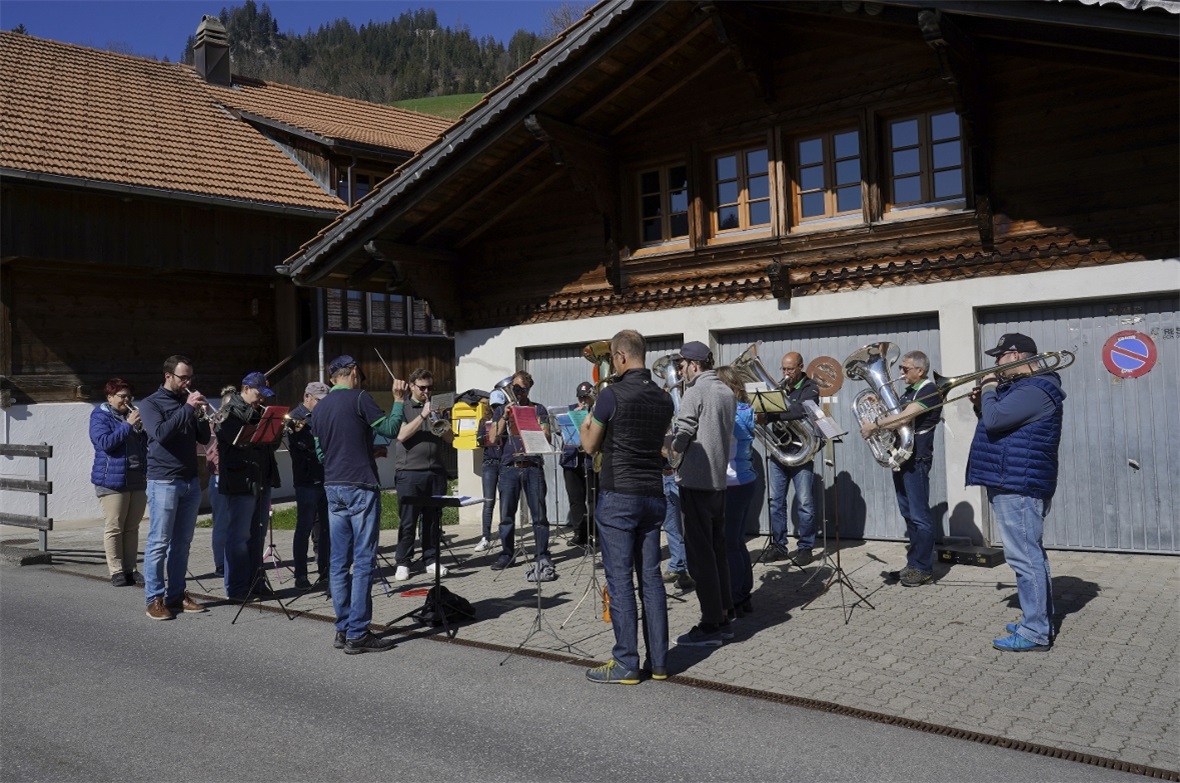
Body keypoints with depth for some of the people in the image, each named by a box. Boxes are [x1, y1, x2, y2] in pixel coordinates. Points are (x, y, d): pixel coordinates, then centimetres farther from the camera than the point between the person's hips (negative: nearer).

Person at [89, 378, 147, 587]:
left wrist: (144, 427, 1)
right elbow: (104, 442, -17)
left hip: (138, 479, 6)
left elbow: (146, 442, 20)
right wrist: (128, 425, -19)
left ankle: (130, 568, 14)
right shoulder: (100, 416, 0)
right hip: (113, 480, -6)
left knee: (132, 527, 8)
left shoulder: (133, 414, 17)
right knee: (114, 528, -3)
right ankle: (116, 571, 2)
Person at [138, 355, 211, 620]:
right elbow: (160, 433, -19)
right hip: (163, 481, -6)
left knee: (182, 543, 8)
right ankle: (155, 599, 2)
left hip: (191, 480, 6)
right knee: (158, 543, -4)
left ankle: (177, 595, 15)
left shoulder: (188, 402, 14)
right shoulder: (151, 404, -2)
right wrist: (187, 408, -19)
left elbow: (204, 438, 11)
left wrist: (202, 414, -6)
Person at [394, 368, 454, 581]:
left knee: (433, 519, 5)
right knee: (408, 520, -2)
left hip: (436, 471, 4)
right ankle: (403, 563, 5)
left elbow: (450, 439, 10)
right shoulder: (403, 409, 6)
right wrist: (423, 415, -15)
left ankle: (431, 560, 13)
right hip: (409, 473, -3)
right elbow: (401, 435, -11)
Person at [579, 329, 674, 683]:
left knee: (620, 579, 0)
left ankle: (626, 664, 5)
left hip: (618, 495, -6)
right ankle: (658, 661, 15)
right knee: (651, 577, 10)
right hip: (653, 494, 7)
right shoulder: (664, 399, 7)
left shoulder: (612, 395, -12)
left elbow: (590, 446, -2)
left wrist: (585, 424, 19)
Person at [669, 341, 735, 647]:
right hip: (719, 479, 8)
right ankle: (723, 617, 19)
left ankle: (710, 626, 0)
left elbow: (682, 435, -13)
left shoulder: (696, 391, -12)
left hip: (696, 480, -8)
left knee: (700, 553, -4)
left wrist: (673, 459, 4)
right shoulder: (727, 392, 13)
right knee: (717, 549, 14)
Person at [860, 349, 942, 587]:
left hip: (916, 460, -9)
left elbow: (904, 418, -22)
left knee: (919, 515, -5)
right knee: (908, 513, 13)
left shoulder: (929, 390, -10)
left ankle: (923, 568, 1)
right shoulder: (909, 392, 18)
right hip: (900, 457, 9)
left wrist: (874, 425, -17)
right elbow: (894, 417, 25)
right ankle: (914, 562, 20)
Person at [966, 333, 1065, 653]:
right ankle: (1039, 620, 30)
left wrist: (988, 390, -9)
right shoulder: (1023, 387, 18)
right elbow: (999, 420, 24)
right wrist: (983, 402, 6)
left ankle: (1035, 633, -3)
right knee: (1030, 555, 19)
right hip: (1012, 483, 12)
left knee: (1025, 558, -8)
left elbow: (994, 419, -26)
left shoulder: (1034, 390, -18)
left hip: (1017, 487, -12)